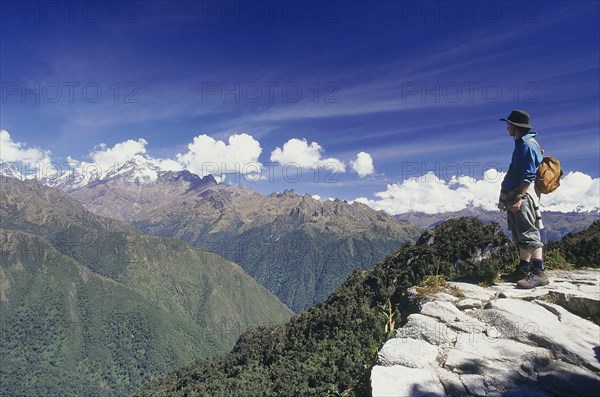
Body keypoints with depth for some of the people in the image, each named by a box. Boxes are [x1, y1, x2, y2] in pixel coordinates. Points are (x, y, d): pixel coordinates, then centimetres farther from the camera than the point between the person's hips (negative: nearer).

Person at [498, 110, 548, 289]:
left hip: (524, 196, -10)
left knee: (529, 235, -10)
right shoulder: (521, 144, 20)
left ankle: (539, 273, -7)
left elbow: (528, 176, -18)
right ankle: (522, 271, 20)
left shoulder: (527, 145, -11)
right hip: (516, 197, 10)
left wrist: (519, 198, -23)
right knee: (521, 237, 13)